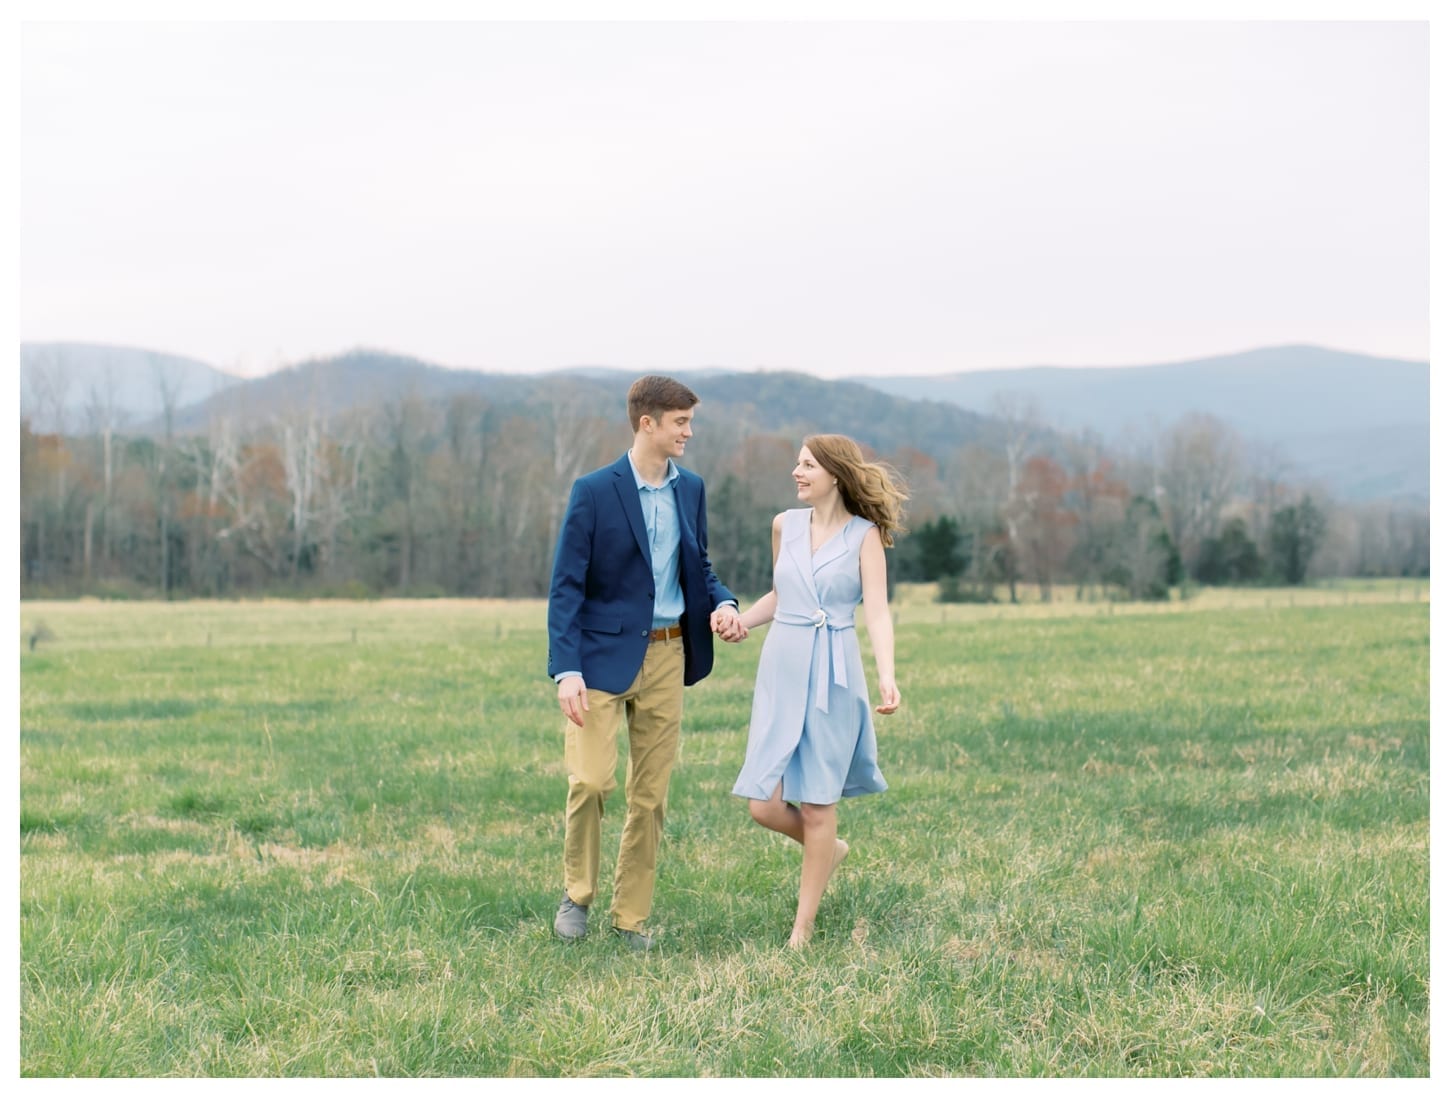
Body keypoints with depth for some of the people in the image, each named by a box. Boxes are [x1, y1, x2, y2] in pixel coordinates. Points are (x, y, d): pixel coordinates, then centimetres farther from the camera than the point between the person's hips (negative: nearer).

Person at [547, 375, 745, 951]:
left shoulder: (691, 489, 7)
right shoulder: (594, 491, -9)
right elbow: (566, 586, -10)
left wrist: (722, 603, -4)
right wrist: (567, 671, -19)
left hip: (666, 656, 5)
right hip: (604, 655, -5)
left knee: (649, 795, 8)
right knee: (591, 780, -14)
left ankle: (630, 916, 19)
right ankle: (577, 893, 10)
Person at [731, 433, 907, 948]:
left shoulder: (864, 535, -5)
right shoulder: (785, 525, 7)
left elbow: (877, 613, -12)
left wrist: (887, 676, -27)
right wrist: (739, 620, 4)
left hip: (832, 677, -4)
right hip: (781, 672, 4)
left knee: (816, 805, 1)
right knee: (764, 805, -1)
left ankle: (803, 926, 13)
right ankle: (828, 849, 31)